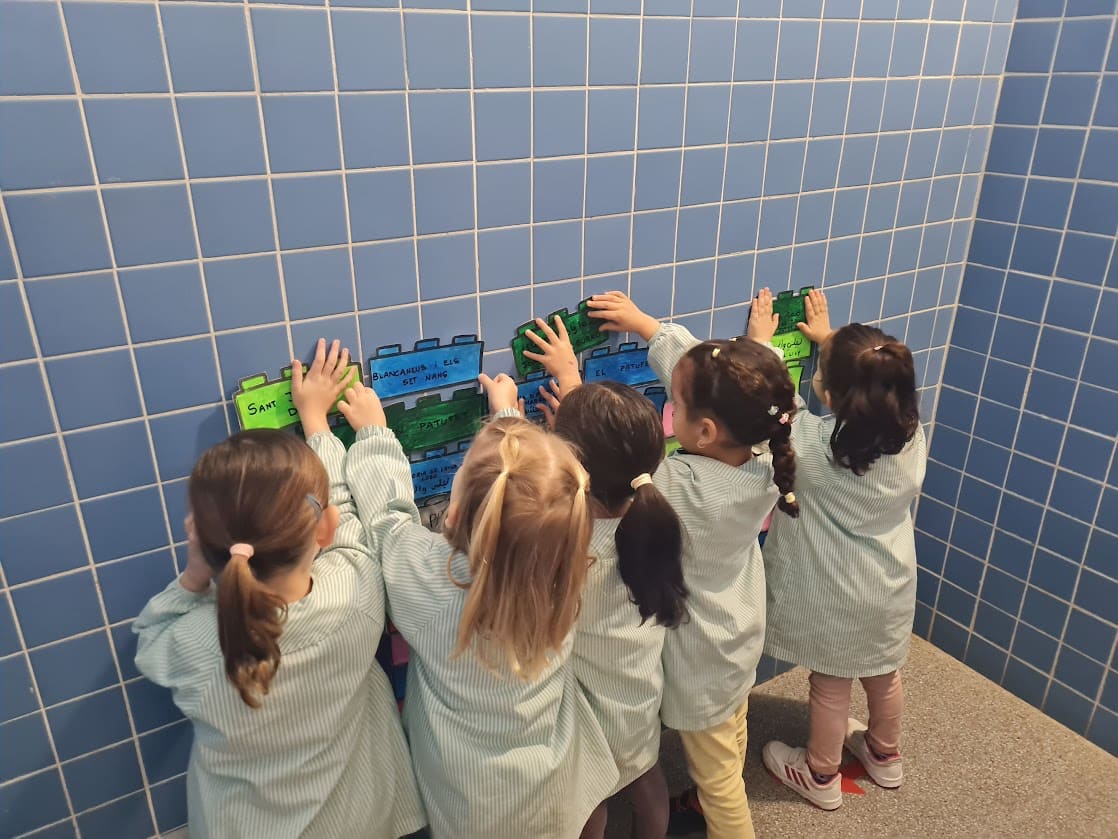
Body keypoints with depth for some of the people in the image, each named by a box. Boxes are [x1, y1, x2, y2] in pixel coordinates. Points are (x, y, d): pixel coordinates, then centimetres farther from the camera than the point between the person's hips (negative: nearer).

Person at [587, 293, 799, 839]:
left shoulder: (679, 486, -39)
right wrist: (646, 325, -3)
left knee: (716, 772, 17)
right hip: (740, 636, 8)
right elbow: (698, 370, -8)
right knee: (727, 746, 32)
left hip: (700, 655, -8)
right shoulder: (762, 456, -19)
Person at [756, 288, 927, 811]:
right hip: (890, 587, 5)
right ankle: (884, 754, 53)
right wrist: (831, 341, 12)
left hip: (834, 597, -5)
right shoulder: (909, 433, -18)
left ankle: (821, 776, 40)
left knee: (830, 686, 17)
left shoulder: (811, 444, -33)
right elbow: (873, 384, 3)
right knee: (884, 674, 27)